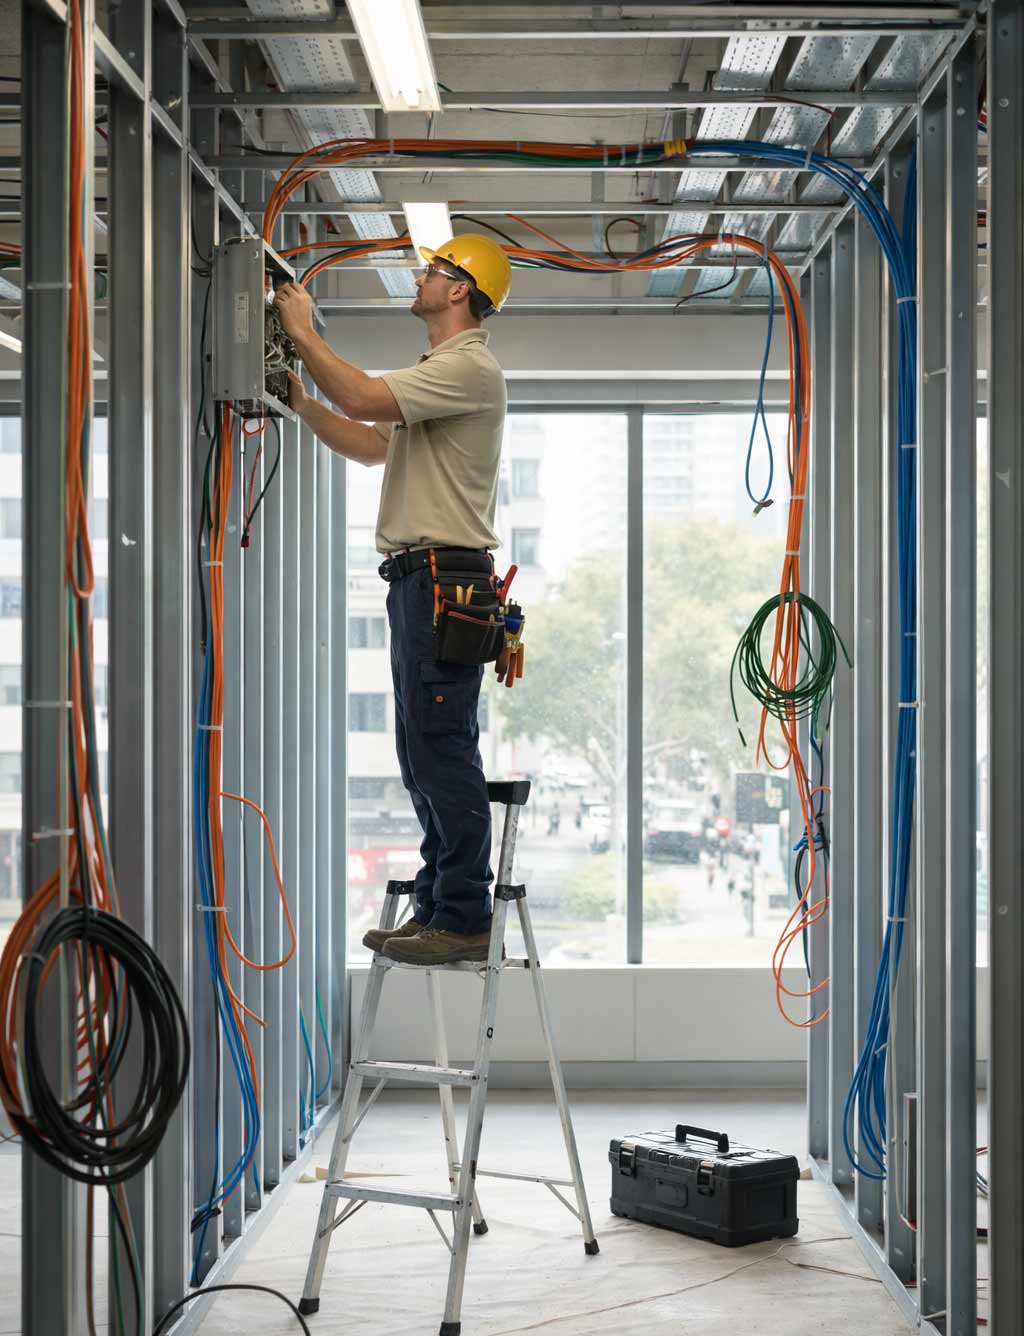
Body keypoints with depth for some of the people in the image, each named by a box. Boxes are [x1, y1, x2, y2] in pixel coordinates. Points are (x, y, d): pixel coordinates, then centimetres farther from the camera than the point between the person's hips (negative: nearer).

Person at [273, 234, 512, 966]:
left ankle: (464, 919, -9)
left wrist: (304, 333, -8)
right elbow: (370, 445, 27)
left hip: (444, 576, -11)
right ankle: (438, 908, 19)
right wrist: (301, 402, 18)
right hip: (417, 577, 11)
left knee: (442, 749, -11)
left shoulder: (470, 368, -11)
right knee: (426, 752, 12)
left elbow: (363, 397, -22)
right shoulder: (439, 370, 25)